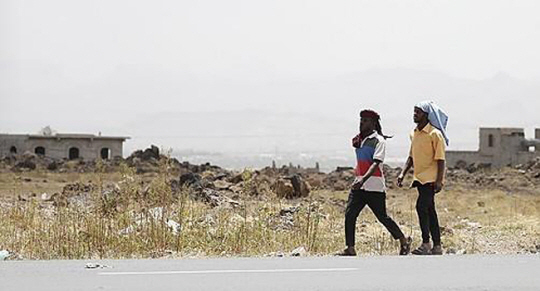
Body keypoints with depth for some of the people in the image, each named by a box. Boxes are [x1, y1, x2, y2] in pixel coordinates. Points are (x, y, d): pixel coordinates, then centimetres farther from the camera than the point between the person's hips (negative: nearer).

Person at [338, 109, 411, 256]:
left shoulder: (378, 141, -9)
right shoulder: (359, 140, 15)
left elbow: (376, 163, -22)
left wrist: (363, 179, -33)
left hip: (374, 187, -7)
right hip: (359, 185, 7)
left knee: (382, 217, 2)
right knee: (349, 215, -6)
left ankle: (404, 241, 20)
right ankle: (350, 248, -4)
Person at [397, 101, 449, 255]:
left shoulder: (435, 134, -11)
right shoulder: (414, 134, 13)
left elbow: (440, 159, -13)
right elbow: (411, 157, 21)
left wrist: (439, 181, -18)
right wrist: (403, 173, 11)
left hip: (430, 178, -8)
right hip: (420, 178, 8)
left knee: (422, 207, -19)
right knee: (429, 211, 10)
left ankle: (426, 244, -17)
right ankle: (437, 246, 15)